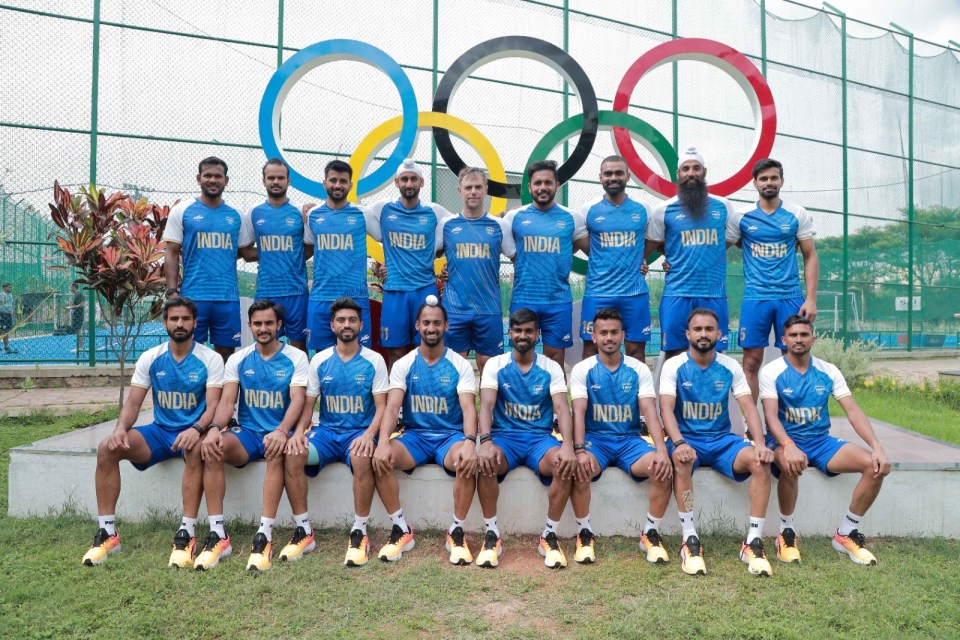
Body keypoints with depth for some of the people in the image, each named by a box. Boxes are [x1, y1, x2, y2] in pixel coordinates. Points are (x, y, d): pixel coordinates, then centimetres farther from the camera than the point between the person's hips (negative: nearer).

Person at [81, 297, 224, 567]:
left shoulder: (210, 359, -6)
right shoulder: (150, 358, 4)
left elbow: (213, 406, -14)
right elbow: (133, 403, 2)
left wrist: (196, 429, -34)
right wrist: (121, 428, -19)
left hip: (192, 432, -4)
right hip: (160, 431, 4)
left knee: (196, 448, -39)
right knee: (107, 448, -18)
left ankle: (187, 533, -32)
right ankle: (107, 532, -9)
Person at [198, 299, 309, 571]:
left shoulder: (296, 358, 1)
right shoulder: (238, 359, 9)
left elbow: (298, 400, -12)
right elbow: (227, 401, 0)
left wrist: (282, 431, -31)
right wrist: (215, 428, -22)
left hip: (279, 432, -3)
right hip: (246, 432, 3)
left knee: (276, 452, -37)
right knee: (212, 449, -27)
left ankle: (265, 536, -34)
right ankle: (217, 535, -22)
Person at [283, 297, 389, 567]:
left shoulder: (374, 360, 1)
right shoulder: (319, 360, 8)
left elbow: (381, 405, -3)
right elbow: (308, 403, 6)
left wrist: (369, 434, -23)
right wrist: (299, 430, -15)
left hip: (360, 432, -2)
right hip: (326, 431, 3)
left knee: (362, 459, -37)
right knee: (292, 454, -27)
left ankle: (359, 533, -20)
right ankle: (303, 531, -14)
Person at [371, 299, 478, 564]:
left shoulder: (460, 365, 0)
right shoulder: (403, 365, 3)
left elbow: (468, 407, -13)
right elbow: (392, 406, -10)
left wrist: (469, 441, -34)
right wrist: (383, 441, -30)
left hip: (451, 435, -1)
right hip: (414, 435, 2)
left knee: (468, 461, -35)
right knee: (379, 458, -28)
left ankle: (456, 532, -14)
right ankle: (401, 529, -11)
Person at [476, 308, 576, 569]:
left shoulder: (551, 368, 5)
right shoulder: (495, 365, 3)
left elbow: (562, 408, -8)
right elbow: (486, 405, -10)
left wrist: (568, 445, -27)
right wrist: (486, 441, -30)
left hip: (540, 437, 1)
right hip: (504, 435, -1)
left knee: (566, 465, -31)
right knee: (485, 462, -34)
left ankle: (549, 536, -12)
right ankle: (492, 534, -15)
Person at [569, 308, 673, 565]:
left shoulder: (639, 370, 3)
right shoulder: (582, 369, -1)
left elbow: (650, 412, -8)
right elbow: (579, 413, -12)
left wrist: (661, 450, -24)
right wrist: (580, 450, -29)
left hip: (630, 439, 2)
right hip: (595, 438, -1)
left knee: (664, 469, -26)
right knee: (578, 469, -34)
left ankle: (651, 533, -4)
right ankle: (585, 533, -10)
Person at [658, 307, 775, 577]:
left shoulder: (730, 367, 4)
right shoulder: (673, 366, -4)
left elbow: (748, 407, -3)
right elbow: (666, 408, -15)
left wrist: (760, 444, -21)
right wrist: (679, 443, -33)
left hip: (722, 439, 3)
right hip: (687, 438, -3)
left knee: (761, 462, -25)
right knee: (681, 461, -37)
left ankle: (753, 542, -17)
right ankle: (690, 540, -26)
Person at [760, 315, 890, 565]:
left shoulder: (828, 371, 4)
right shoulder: (772, 371, -7)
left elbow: (853, 411, -1)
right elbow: (771, 417, -18)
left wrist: (877, 447, -15)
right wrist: (789, 446, -36)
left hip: (821, 441, 5)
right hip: (785, 441, -4)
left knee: (877, 465, -16)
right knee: (791, 465, -39)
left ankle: (846, 534, 0)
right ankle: (786, 532, -14)